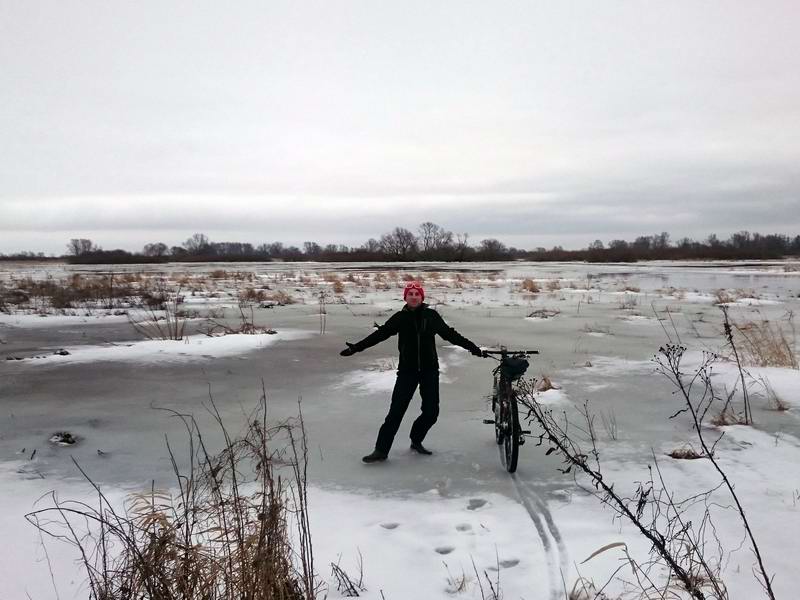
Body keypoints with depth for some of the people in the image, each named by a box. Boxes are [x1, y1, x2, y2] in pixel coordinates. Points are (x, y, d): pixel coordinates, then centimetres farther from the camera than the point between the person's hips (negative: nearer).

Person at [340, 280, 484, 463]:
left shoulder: (431, 316, 1)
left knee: (431, 412, 4)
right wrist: (355, 347, -7)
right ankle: (381, 450, 1)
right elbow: (380, 334, -2)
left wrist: (472, 347, 9)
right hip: (407, 370, -2)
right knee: (396, 411, -7)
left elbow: (450, 334, 9)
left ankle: (416, 441, 29)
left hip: (429, 370, 2)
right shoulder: (400, 317, -1)